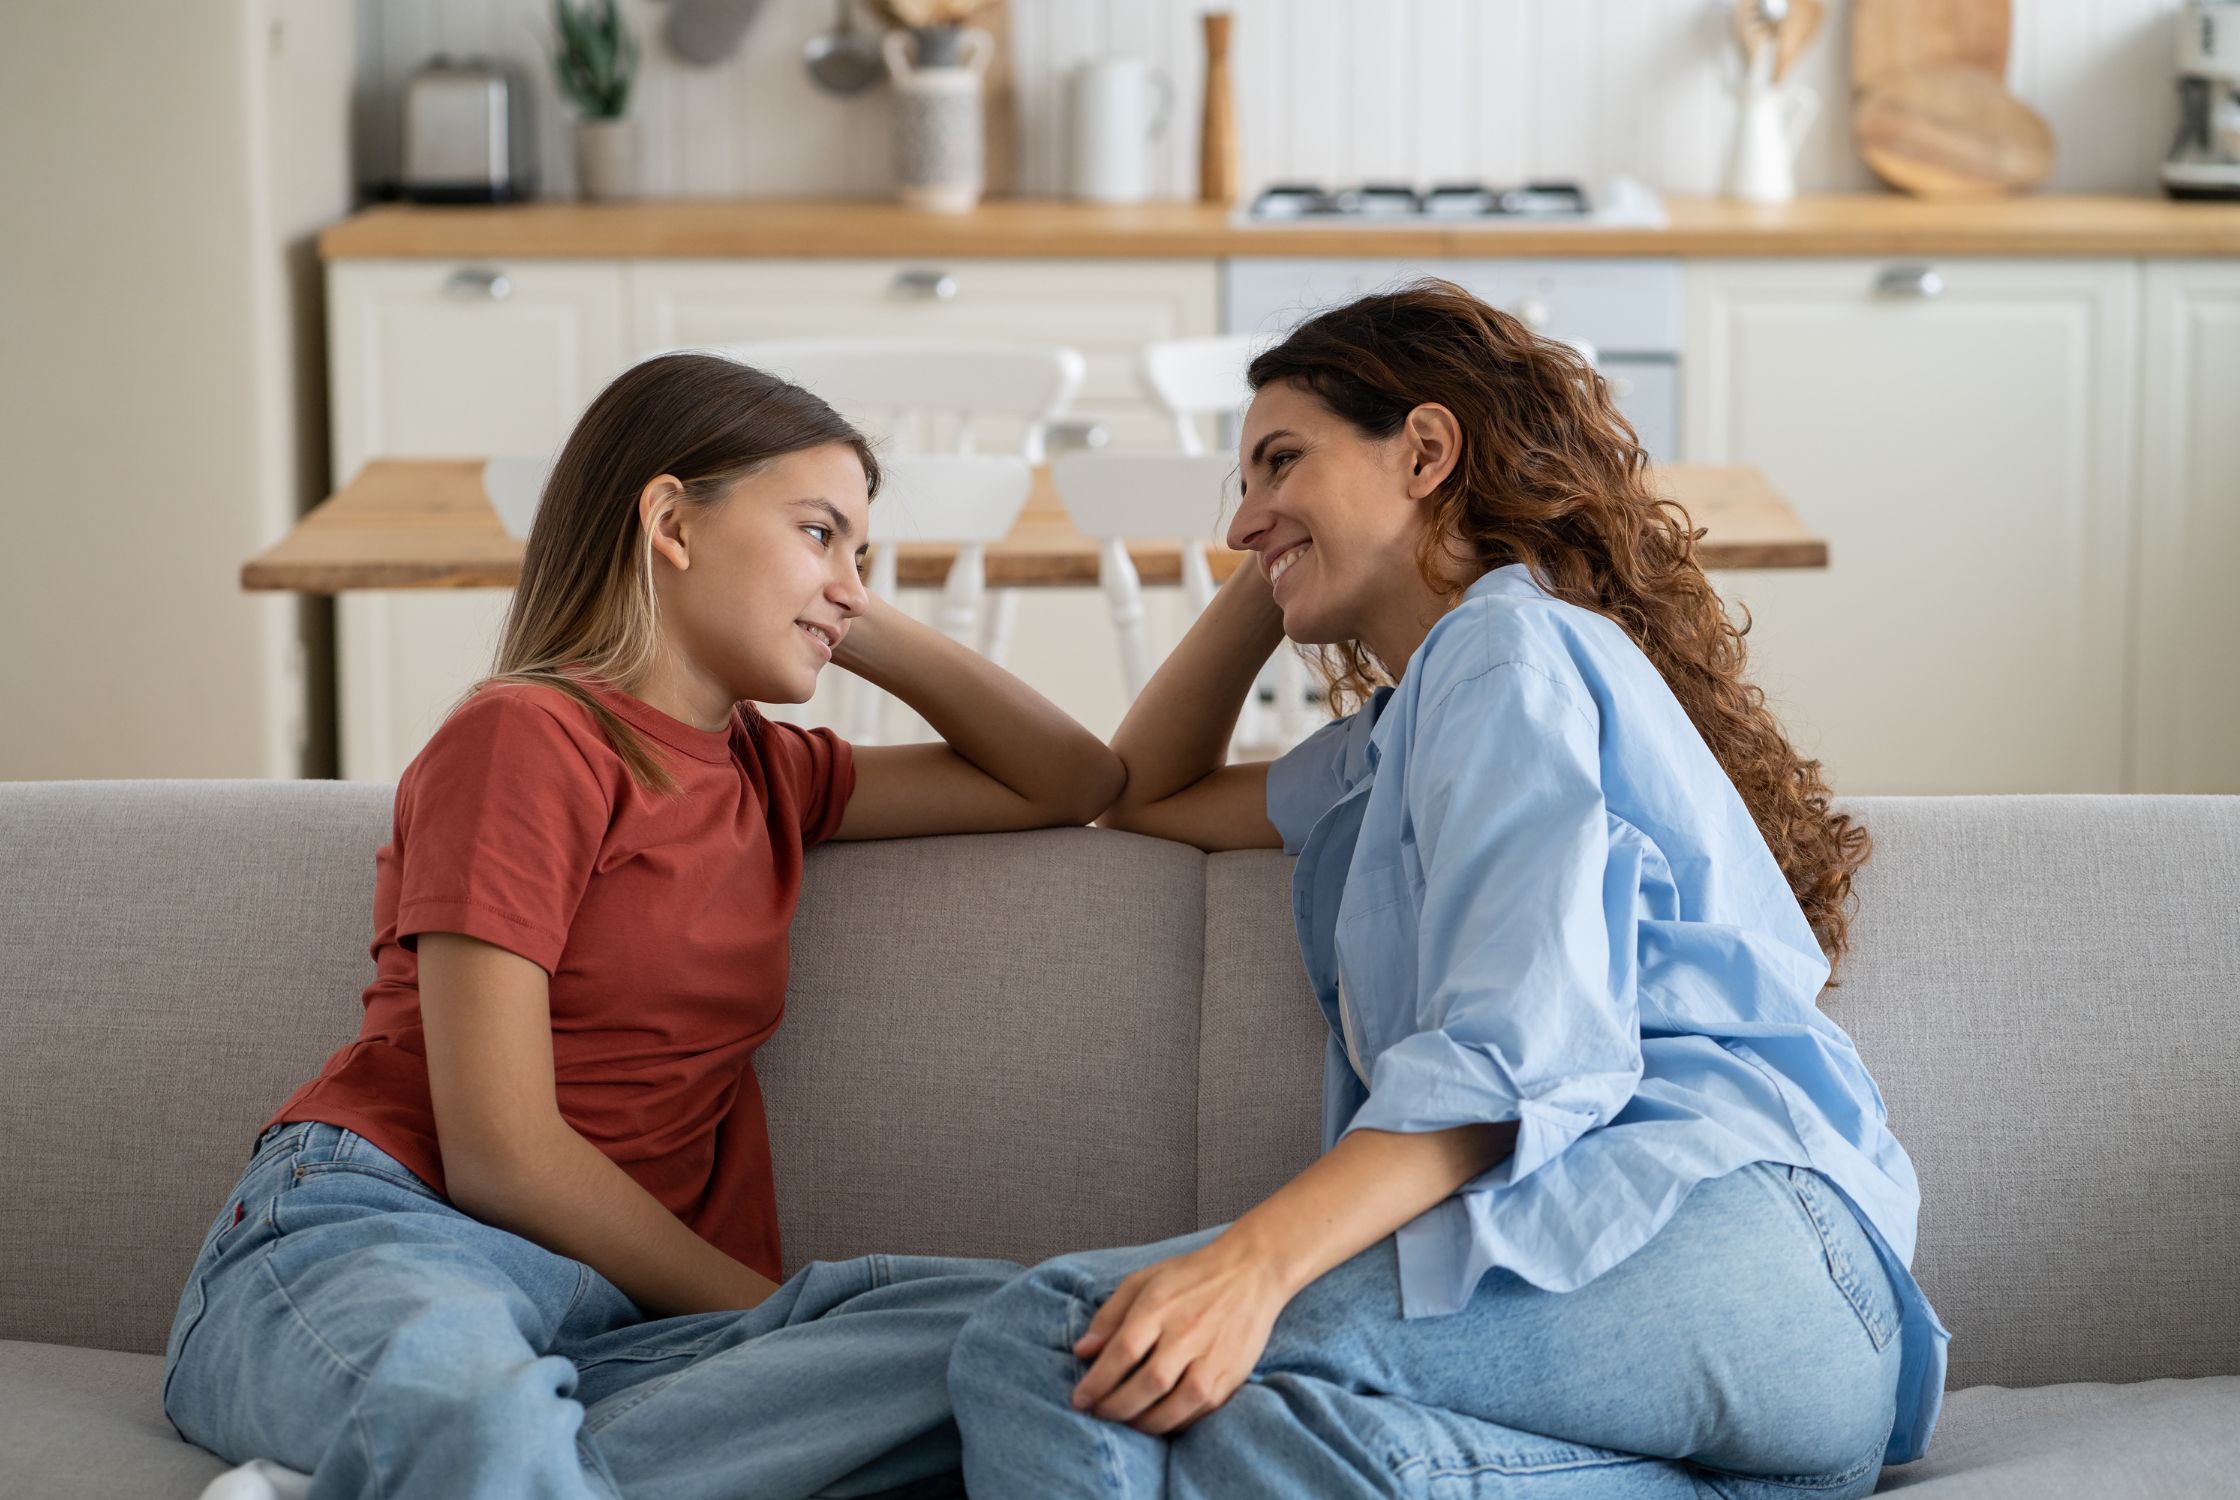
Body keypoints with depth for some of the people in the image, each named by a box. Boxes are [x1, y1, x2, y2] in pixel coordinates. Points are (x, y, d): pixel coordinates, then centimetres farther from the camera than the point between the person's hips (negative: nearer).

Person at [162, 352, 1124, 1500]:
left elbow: (1078, 783, 32)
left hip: (612, 1310, 9)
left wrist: (864, 630, 23)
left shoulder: (767, 775, 24)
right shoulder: (529, 737, -1)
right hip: (375, 1235, -9)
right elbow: (500, 1153, -9)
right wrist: (776, 1316, -4)